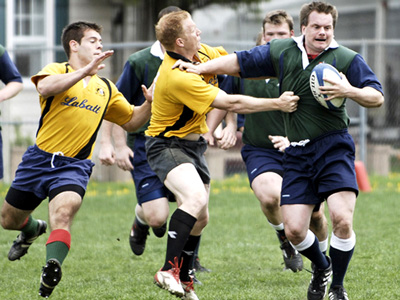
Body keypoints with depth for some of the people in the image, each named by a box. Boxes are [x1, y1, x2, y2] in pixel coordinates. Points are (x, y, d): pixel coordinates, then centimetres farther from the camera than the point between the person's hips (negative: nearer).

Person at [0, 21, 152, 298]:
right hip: (39, 159, 0)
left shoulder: (106, 88, 14)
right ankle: (33, 229, 53)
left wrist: (150, 103, 3)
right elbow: (45, 87, -25)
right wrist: (85, 70, -32)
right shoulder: (57, 70, 0)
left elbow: (131, 121, 23)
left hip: (74, 166, 0)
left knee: (63, 212, -30)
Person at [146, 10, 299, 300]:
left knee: (201, 218, 12)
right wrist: (277, 104, -20)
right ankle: (169, 270, -29)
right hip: (167, 144, -9)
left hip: (193, 144, 9)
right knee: (195, 198, -32)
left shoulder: (202, 52, -2)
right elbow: (230, 103, -26)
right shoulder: (177, 77, -29)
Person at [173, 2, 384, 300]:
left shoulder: (347, 59, -1)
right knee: (294, 230, -4)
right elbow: (240, 62, 16)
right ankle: (321, 268, 30)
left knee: (341, 219, -20)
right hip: (297, 153, 3)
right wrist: (200, 68, 9)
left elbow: (377, 97, -2)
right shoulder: (281, 52, 7)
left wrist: (350, 91, -21)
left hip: (334, 149, -3)